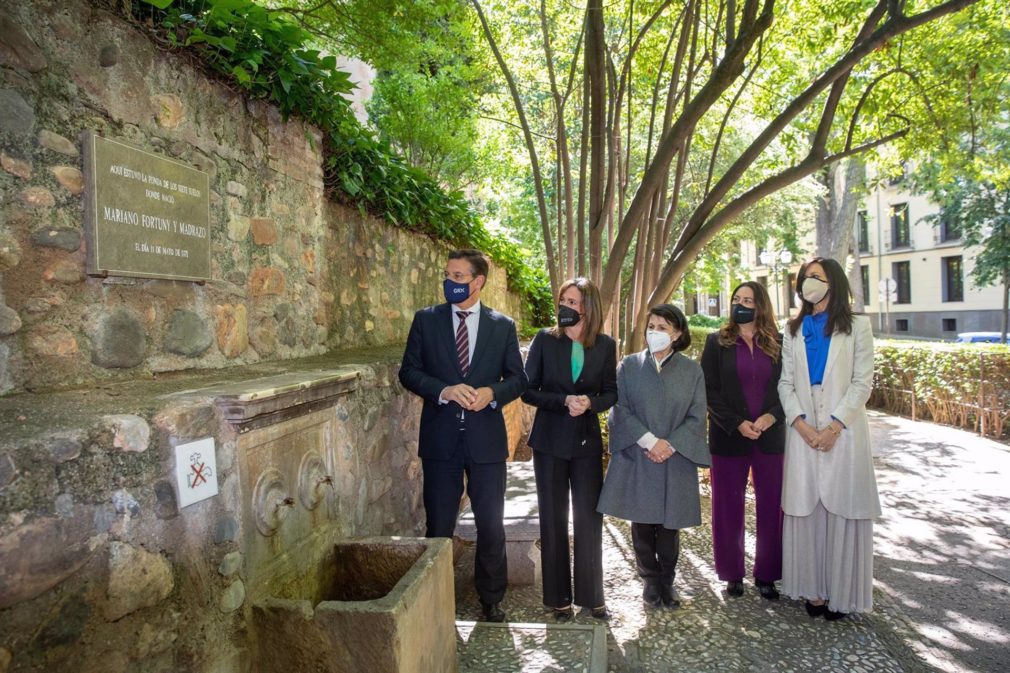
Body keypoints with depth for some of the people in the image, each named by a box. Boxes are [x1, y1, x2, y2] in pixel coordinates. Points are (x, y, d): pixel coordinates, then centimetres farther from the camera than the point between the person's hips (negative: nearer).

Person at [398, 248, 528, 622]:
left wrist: (492, 392, -16)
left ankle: (491, 599, 33)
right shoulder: (426, 320, 1)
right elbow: (409, 372, -1)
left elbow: (518, 378, 5)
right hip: (440, 438, 0)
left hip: (486, 438, 0)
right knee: (438, 525, 12)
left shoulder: (503, 326, 2)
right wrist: (444, 390, -19)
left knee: (491, 525, 11)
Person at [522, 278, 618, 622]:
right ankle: (559, 597, 21)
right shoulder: (545, 339, -4)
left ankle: (592, 596, 22)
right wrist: (564, 400, -18)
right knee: (553, 521, 7)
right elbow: (527, 390, -5)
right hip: (550, 441, -1)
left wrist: (589, 402, -15)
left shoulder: (605, 345, 0)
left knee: (590, 519, 6)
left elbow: (611, 393, 6)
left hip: (587, 441, 1)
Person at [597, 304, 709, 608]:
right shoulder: (629, 366, 3)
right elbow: (620, 409, -3)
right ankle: (650, 579, 24)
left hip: (675, 461, 0)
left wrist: (670, 444, -12)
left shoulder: (691, 370, 4)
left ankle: (667, 580, 25)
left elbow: (696, 417, 1)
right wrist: (649, 441, -13)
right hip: (636, 458, 0)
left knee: (669, 524, 6)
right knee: (642, 522, 7)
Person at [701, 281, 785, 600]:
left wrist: (772, 416, -13)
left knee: (771, 506, 6)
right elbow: (709, 390, -3)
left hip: (770, 437, 1)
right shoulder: (717, 342, 2)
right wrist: (736, 424, -13)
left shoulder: (778, 344, 6)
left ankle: (766, 574, 21)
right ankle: (732, 574, 21)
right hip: (729, 438, -1)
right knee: (728, 508, 6)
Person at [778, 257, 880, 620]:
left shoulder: (857, 326, 5)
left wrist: (835, 426, -12)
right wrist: (801, 423, -7)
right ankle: (813, 589, 11)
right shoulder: (794, 331, 15)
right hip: (803, 431, 3)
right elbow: (785, 383, 8)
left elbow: (862, 382, -2)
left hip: (844, 431, -2)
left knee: (843, 511, -1)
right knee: (806, 510, 2)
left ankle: (840, 592, 10)